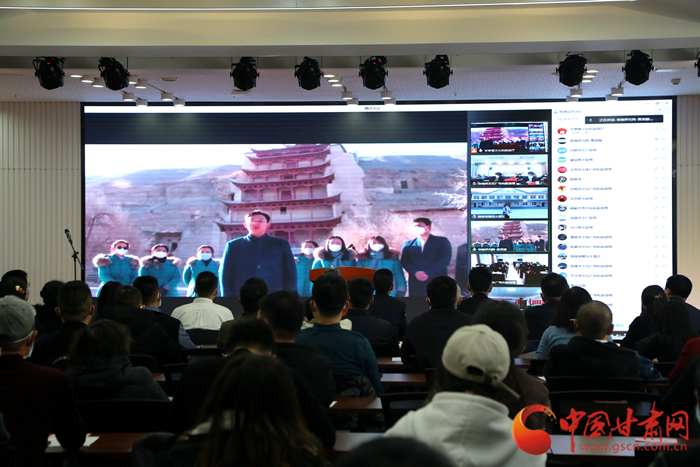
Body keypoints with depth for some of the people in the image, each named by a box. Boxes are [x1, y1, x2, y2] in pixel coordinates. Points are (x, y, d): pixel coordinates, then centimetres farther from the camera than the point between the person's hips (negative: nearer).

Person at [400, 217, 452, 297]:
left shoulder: (442, 241, 9)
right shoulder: (408, 244, 17)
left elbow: (445, 260, -3)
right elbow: (405, 262, 6)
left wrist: (427, 273, -13)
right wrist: (416, 272, -14)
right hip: (416, 284, 2)